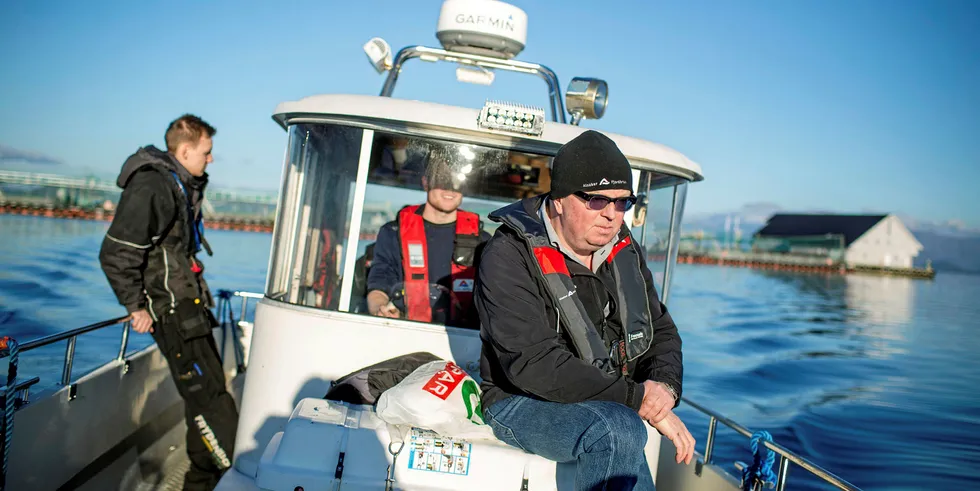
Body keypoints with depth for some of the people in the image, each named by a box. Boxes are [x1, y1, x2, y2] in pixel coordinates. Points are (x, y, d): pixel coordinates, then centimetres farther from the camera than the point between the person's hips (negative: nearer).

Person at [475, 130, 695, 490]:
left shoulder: (624, 251, 7)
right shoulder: (509, 257, -15)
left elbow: (661, 330, 14)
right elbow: (534, 364, -24)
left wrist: (664, 385, -9)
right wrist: (638, 400, -24)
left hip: (614, 405, 7)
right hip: (523, 403, -7)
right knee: (617, 429, -33)